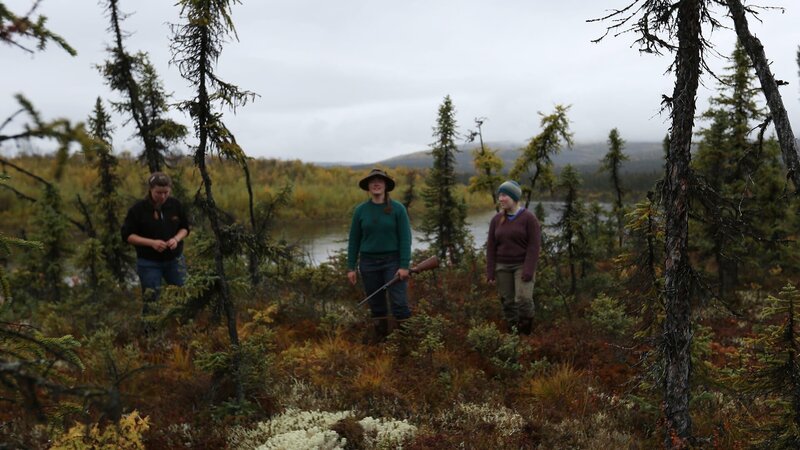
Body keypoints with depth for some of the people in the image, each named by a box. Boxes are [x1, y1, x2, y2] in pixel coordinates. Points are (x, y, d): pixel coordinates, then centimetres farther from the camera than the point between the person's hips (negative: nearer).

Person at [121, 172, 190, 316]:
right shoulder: (138, 209, -12)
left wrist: (177, 238, -15)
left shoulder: (175, 205, -4)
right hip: (149, 263, -3)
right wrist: (152, 242, -23)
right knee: (150, 301, 4)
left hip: (175, 260, 3)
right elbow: (127, 235, -9)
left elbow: (185, 228, 7)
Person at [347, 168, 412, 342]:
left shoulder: (398, 208, -4)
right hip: (369, 262, 3)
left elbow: (405, 238, -7)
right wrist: (351, 267, 2)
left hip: (392, 261, -2)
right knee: (376, 305, 9)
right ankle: (381, 342, 20)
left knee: (399, 303, -8)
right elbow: (354, 240, 6)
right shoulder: (360, 210, 3)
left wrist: (404, 266, -14)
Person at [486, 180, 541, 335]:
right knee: (508, 302, 4)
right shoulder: (496, 220, 3)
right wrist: (490, 272, -2)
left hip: (523, 265, -4)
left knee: (523, 299, -17)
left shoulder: (529, 218, -9)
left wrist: (529, 271, -20)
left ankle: (526, 332, 4)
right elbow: (491, 247, 3)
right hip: (502, 267, 4)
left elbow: (534, 246, -13)